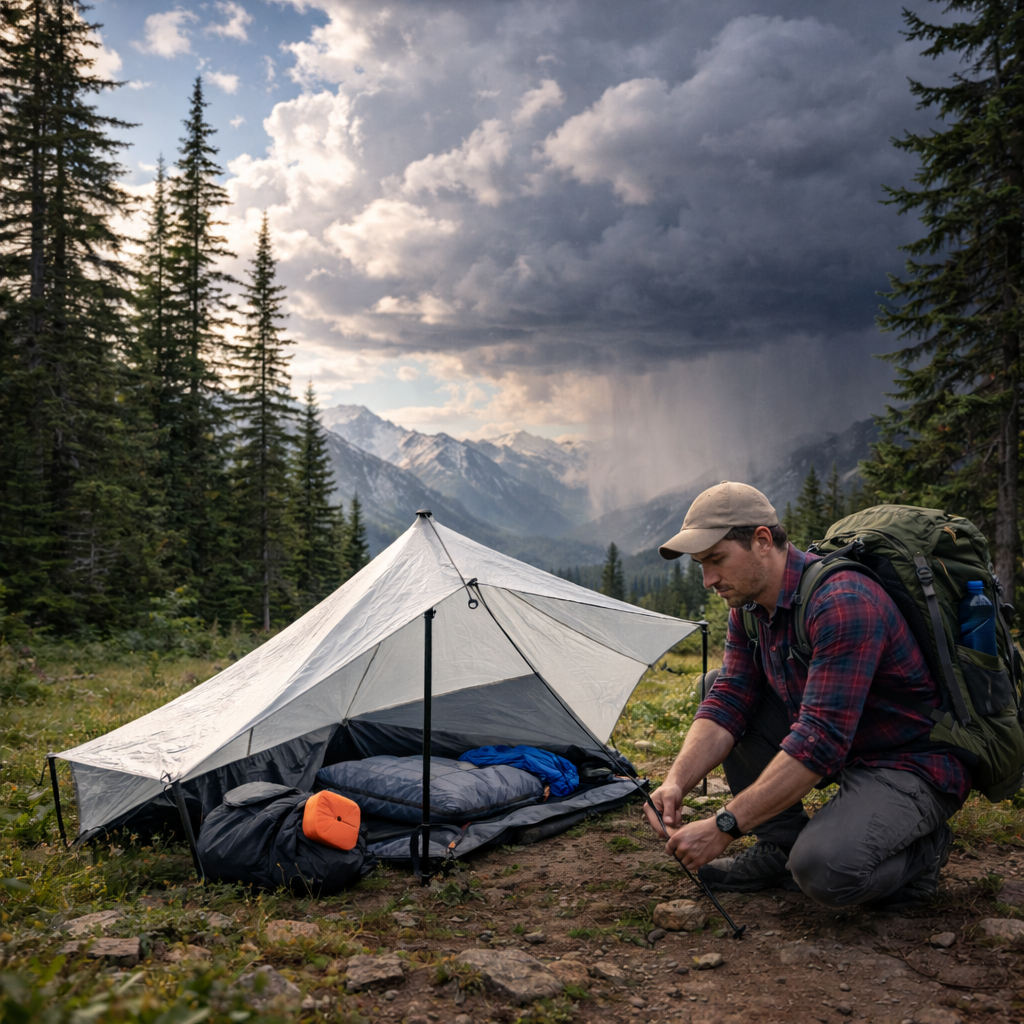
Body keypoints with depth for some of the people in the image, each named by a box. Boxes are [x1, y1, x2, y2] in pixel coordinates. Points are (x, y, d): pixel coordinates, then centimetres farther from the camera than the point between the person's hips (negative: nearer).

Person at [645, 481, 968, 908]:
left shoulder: (842, 603, -30)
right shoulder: (749, 608, 0)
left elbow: (820, 741, -34)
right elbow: (727, 702, -4)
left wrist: (724, 826, -34)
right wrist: (677, 781, -22)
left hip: (913, 766, -9)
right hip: (839, 754, 9)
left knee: (825, 871, -33)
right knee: (715, 686, 1)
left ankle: (921, 849, 2)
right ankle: (781, 846, 6)